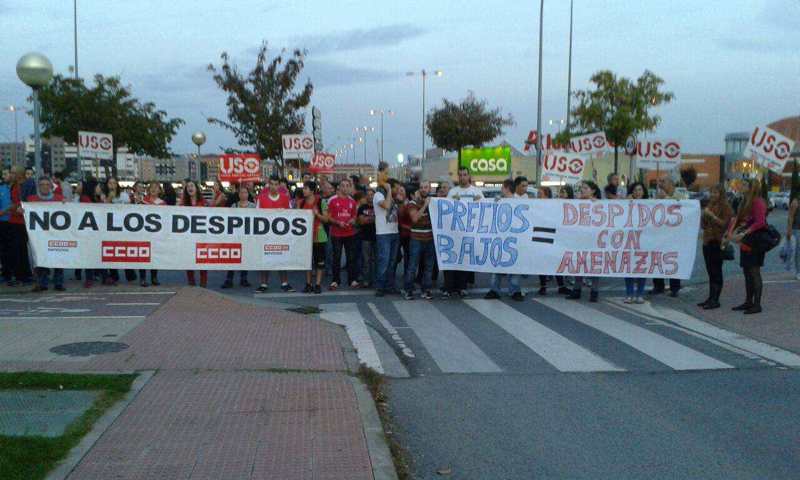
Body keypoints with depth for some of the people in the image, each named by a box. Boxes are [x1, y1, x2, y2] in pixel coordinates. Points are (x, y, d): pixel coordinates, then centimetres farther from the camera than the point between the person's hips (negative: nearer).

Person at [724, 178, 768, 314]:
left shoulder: (758, 202, -13)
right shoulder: (745, 203, 16)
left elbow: (760, 222, -21)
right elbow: (738, 220, 17)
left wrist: (744, 234, -24)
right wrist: (730, 234, 5)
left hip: (754, 243, -9)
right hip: (745, 243, 9)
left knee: (754, 272, -6)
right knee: (747, 273, 12)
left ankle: (757, 304, -2)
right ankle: (748, 302, 19)